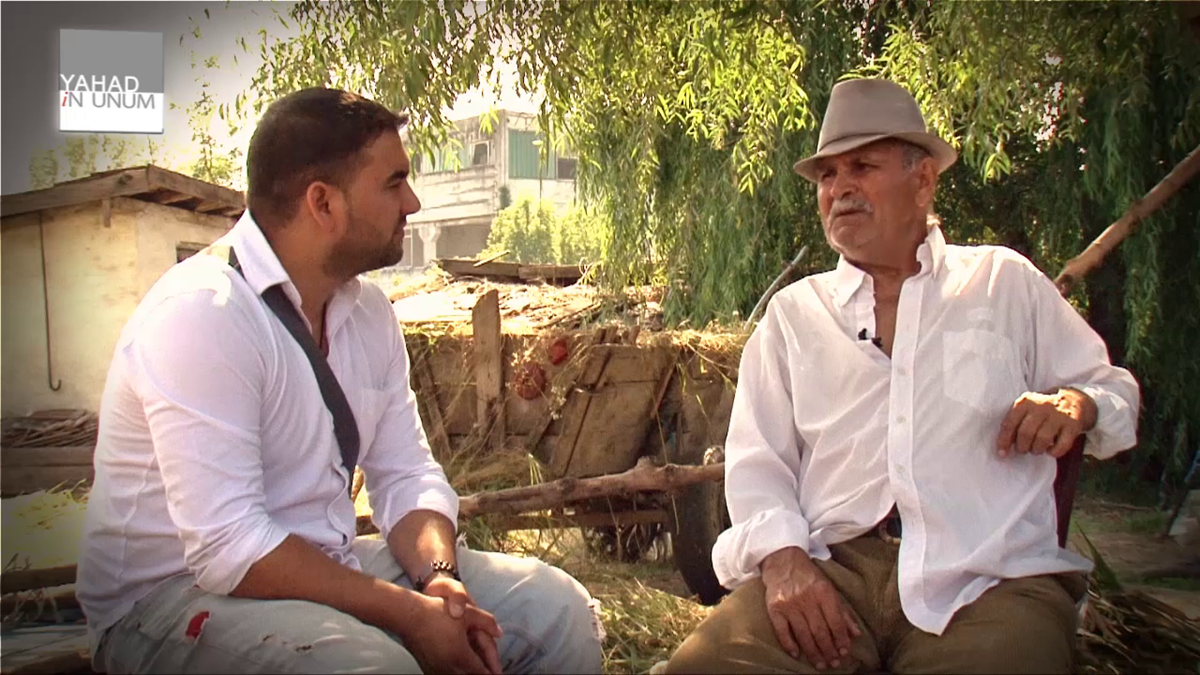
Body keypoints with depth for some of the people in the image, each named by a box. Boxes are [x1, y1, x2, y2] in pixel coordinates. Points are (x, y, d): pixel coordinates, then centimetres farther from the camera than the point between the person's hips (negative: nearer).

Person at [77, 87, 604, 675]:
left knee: (554, 611, -3)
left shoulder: (367, 311, 5)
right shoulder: (199, 315, -21)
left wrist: (438, 575, -13)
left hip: (325, 566, 7)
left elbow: (407, 475, 7)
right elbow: (230, 549, -26)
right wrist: (410, 614, -22)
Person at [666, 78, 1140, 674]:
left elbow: (1114, 388, 22)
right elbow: (756, 459, 9)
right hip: (832, 570, 1)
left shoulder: (1005, 282, 18)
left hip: (988, 578, -1)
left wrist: (1077, 403, -3)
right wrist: (782, 556, -11)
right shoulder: (793, 311, 18)